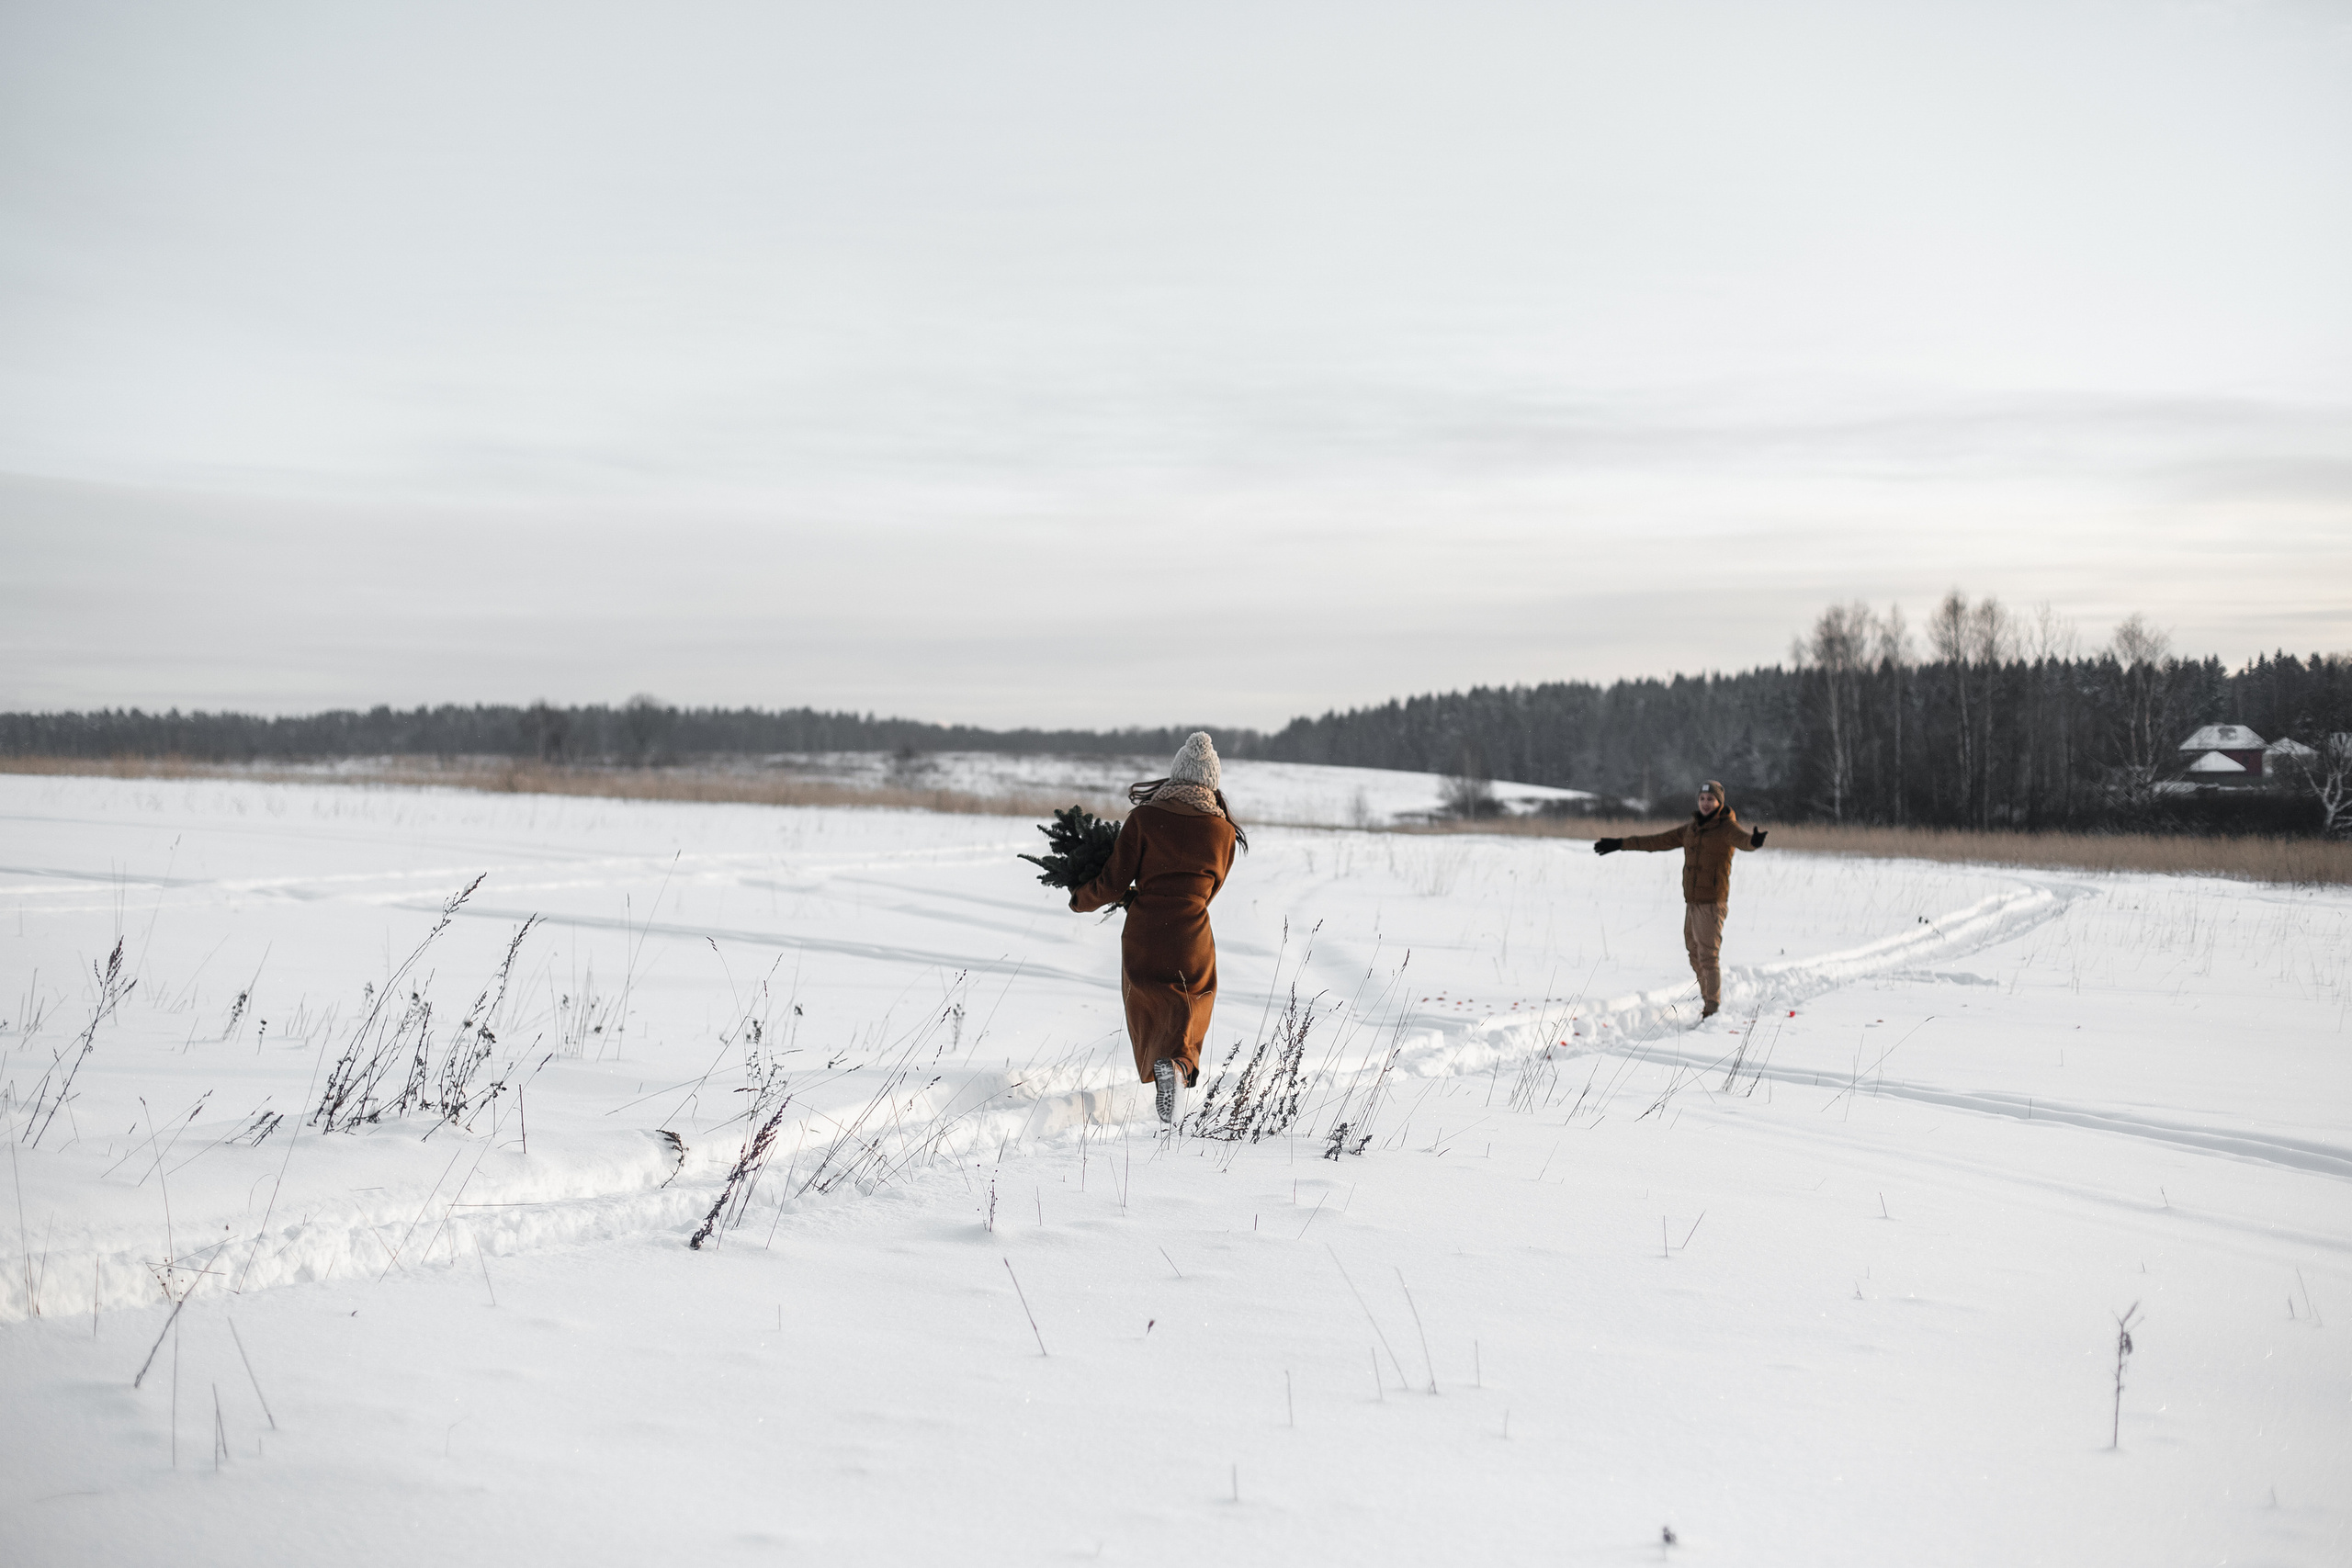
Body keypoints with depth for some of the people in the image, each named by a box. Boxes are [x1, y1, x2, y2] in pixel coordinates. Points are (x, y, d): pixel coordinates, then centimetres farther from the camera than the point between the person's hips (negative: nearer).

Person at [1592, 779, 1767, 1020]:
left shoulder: (1727, 828, -9)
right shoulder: (1692, 828, 14)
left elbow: (1742, 839, -32)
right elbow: (1660, 840, 21)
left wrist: (1754, 841, -58)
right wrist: (1621, 844, 23)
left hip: (1712, 903, -8)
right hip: (1692, 902, 8)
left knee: (1708, 957, -10)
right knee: (1695, 955, 13)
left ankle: (1713, 1011, -6)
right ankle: (1708, 1001, 24)